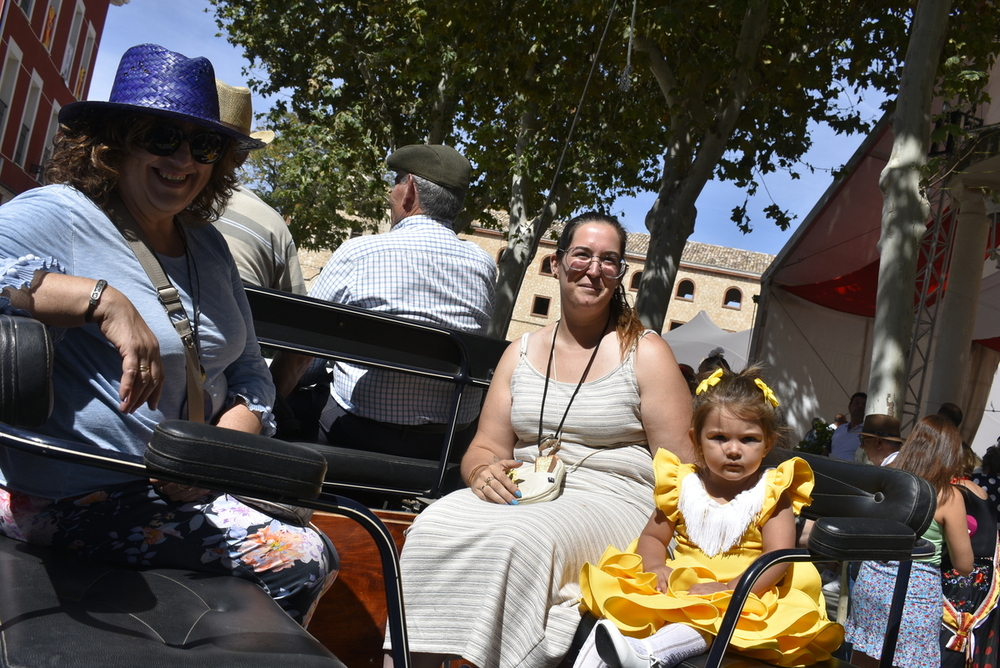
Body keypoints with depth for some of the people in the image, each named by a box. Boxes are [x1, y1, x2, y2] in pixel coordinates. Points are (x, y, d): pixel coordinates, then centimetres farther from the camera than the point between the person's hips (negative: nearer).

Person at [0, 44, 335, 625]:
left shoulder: (209, 248, 13)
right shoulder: (57, 216, -8)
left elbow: (250, 373, 10)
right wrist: (102, 299, -31)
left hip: (177, 491, 7)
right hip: (70, 501, -7)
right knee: (297, 560, -18)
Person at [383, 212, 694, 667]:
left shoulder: (645, 353, 3)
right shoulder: (521, 353, 14)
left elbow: (680, 471, -1)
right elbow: (485, 448, 13)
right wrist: (484, 472, -11)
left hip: (613, 502, -3)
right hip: (523, 493, 4)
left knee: (518, 539, -34)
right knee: (435, 525, -26)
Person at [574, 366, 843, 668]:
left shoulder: (771, 492, -1)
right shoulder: (683, 485, 7)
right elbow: (652, 536, 14)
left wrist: (730, 588, -25)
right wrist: (655, 566, -10)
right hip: (680, 584, 5)